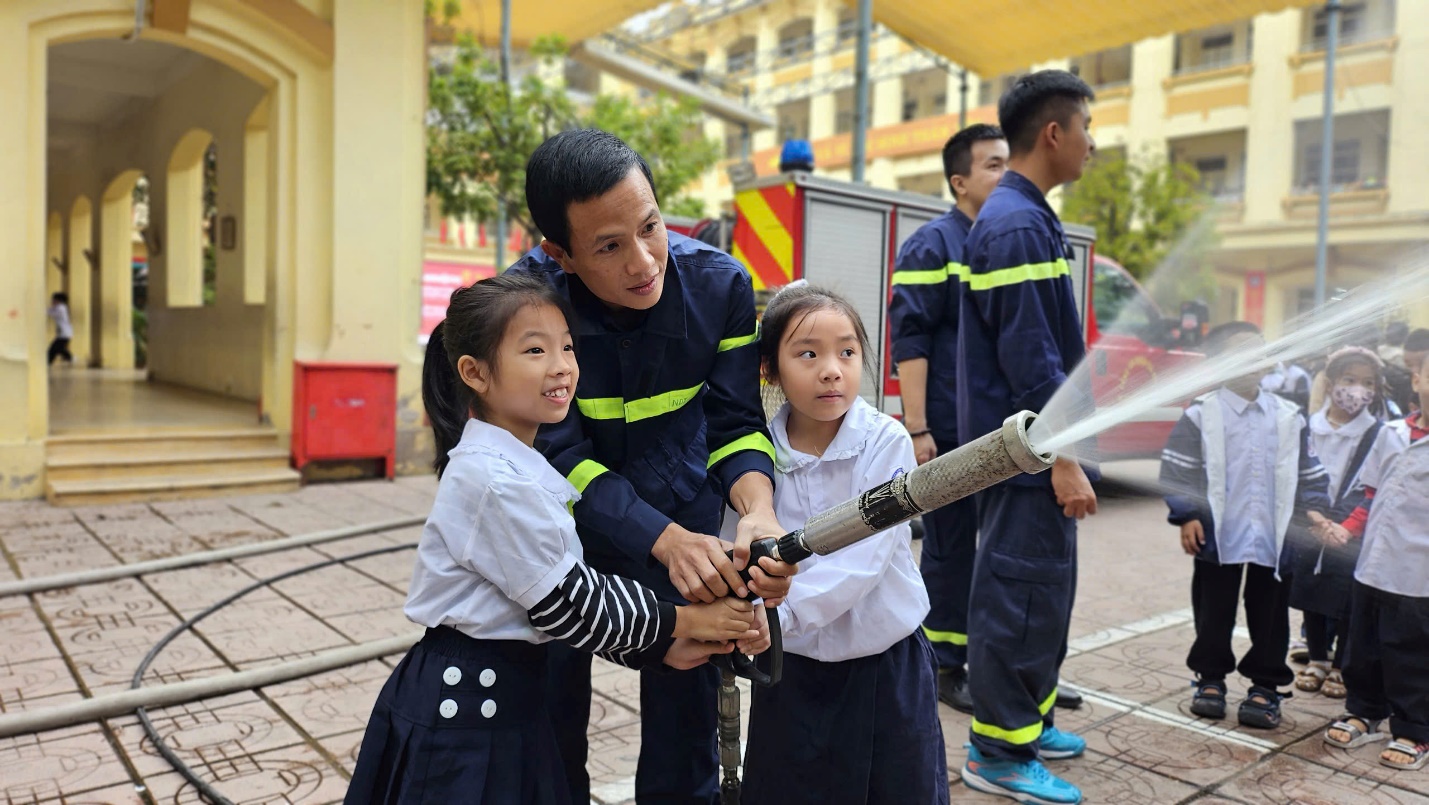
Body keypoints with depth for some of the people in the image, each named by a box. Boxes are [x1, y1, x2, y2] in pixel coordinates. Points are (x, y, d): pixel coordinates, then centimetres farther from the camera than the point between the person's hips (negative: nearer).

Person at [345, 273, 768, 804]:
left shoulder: (529, 467, 6)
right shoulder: (495, 480, -23)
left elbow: (578, 585, 6)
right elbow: (564, 605, -19)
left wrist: (659, 646, 1)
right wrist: (680, 622, -10)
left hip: (506, 695, 9)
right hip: (463, 707, -8)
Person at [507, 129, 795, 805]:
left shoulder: (720, 285, -19)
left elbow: (736, 423, -13)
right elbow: (560, 455, -25)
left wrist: (756, 510, -35)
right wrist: (668, 542, -38)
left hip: (684, 507, 1)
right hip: (567, 518, -1)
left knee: (685, 696, 8)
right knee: (553, 703, 9)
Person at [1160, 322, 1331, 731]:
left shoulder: (1289, 417, 5)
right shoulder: (1201, 415, -6)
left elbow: (1308, 471, 12)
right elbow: (1177, 471, -7)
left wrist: (1313, 509, 1)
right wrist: (1187, 516, -11)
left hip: (1274, 537, 3)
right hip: (1218, 535, -3)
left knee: (1270, 614, 11)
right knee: (1214, 612, 11)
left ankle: (1266, 686, 24)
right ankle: (1210, 678, 26)